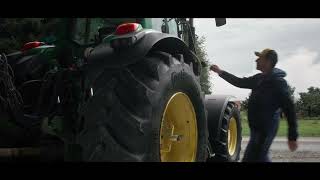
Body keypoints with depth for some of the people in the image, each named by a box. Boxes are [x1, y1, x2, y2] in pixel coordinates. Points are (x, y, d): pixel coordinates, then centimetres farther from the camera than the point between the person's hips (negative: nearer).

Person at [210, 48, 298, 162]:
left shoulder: (278, 81, -15)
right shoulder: (259, 78, 10)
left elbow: (289, 109, -17)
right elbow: (240, 82, 24)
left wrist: (292, 137, -18)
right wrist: (220, 72, 24)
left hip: (265, 129, -9)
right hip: (257, 128, 9)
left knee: (250, 159, -10)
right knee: (260, 158, 18)